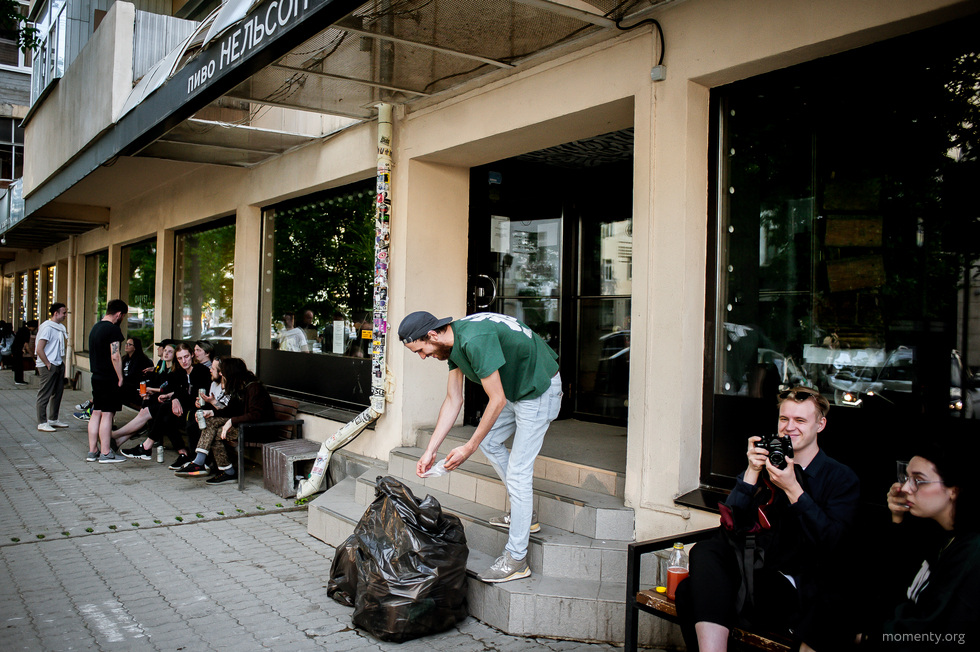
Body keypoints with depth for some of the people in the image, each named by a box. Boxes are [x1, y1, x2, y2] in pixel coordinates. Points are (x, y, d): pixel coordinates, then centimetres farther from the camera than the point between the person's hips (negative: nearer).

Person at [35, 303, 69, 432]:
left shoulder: (60, 327, 13)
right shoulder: (47, 327, -14)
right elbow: (39, 349, -18)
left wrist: (64, 333, 7)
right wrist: (47, 364, -16)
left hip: (59, 364, 9)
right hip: (49, 366, -9)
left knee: (58, 392, 15)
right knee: (45, 395, -3)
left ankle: (53, 419, 26)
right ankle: (42, 423, 2)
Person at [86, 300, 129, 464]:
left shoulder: (95, 328, 15)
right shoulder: (113, 329, -14)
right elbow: (115, 356, -20)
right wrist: (120, 377, -13)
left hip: (96, 377, 9)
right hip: (109, 379, -9)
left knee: (96, 413, 11)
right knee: (107, 414, -5)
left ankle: (92, 451, 16)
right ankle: (105, 453, -2)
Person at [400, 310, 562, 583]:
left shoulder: (475, 340, -31)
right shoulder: (453, 343, 0)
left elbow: (497, 400, -26)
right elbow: (453, 401, 6)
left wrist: (469, 447, -18)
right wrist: (430, 450, 4)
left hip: (539, 391, -10)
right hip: (516, 389, 10)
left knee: (517, 471, -8)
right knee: (489, 442, 18)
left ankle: (516, 560, 2)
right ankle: (525, 514, 29)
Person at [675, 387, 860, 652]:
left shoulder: (842, 478, 6)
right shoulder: (764, 462, 14)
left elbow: (831, 543, -8)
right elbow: (732, 523, 5)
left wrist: (792, 489, -14)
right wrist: (751, 473, -6)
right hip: (749, 567, 4)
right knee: (705, 551, -32)